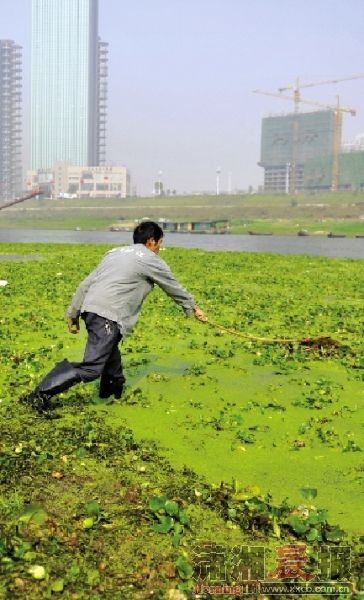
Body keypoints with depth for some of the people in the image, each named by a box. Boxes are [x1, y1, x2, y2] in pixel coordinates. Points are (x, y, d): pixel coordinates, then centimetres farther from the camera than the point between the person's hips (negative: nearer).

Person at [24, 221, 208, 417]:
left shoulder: (114, 253, 25)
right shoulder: (151, 260, 7)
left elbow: (85, 284, 20)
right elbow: (174, 288, 19)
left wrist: (73, 314, 22)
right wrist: (193, 308, 34)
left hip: (90, 308, 8)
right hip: (108, 315, -8)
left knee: (110, 348, 31)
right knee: (91, 367, -11)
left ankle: (113, 387, 44)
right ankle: (42, 394, -17)